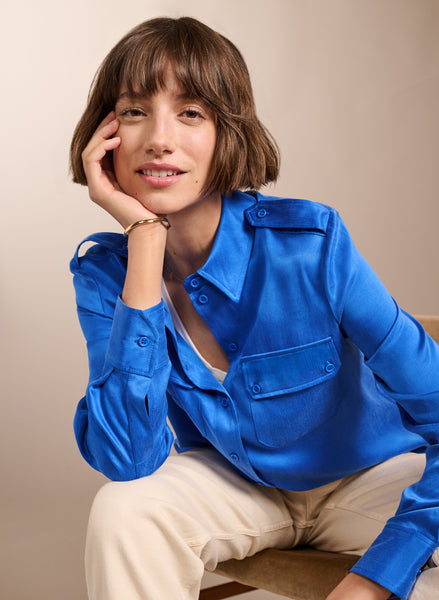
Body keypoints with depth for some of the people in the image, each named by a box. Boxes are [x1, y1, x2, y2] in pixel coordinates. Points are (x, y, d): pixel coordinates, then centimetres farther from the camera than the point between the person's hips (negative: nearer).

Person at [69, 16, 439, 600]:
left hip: (367, 475, -1)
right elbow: (126, 460, -30)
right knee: (123, 510, -28)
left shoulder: (310, 243, -26)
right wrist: (146, 237, -32)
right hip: (234, 482, 2)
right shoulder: (104, 272, -16)